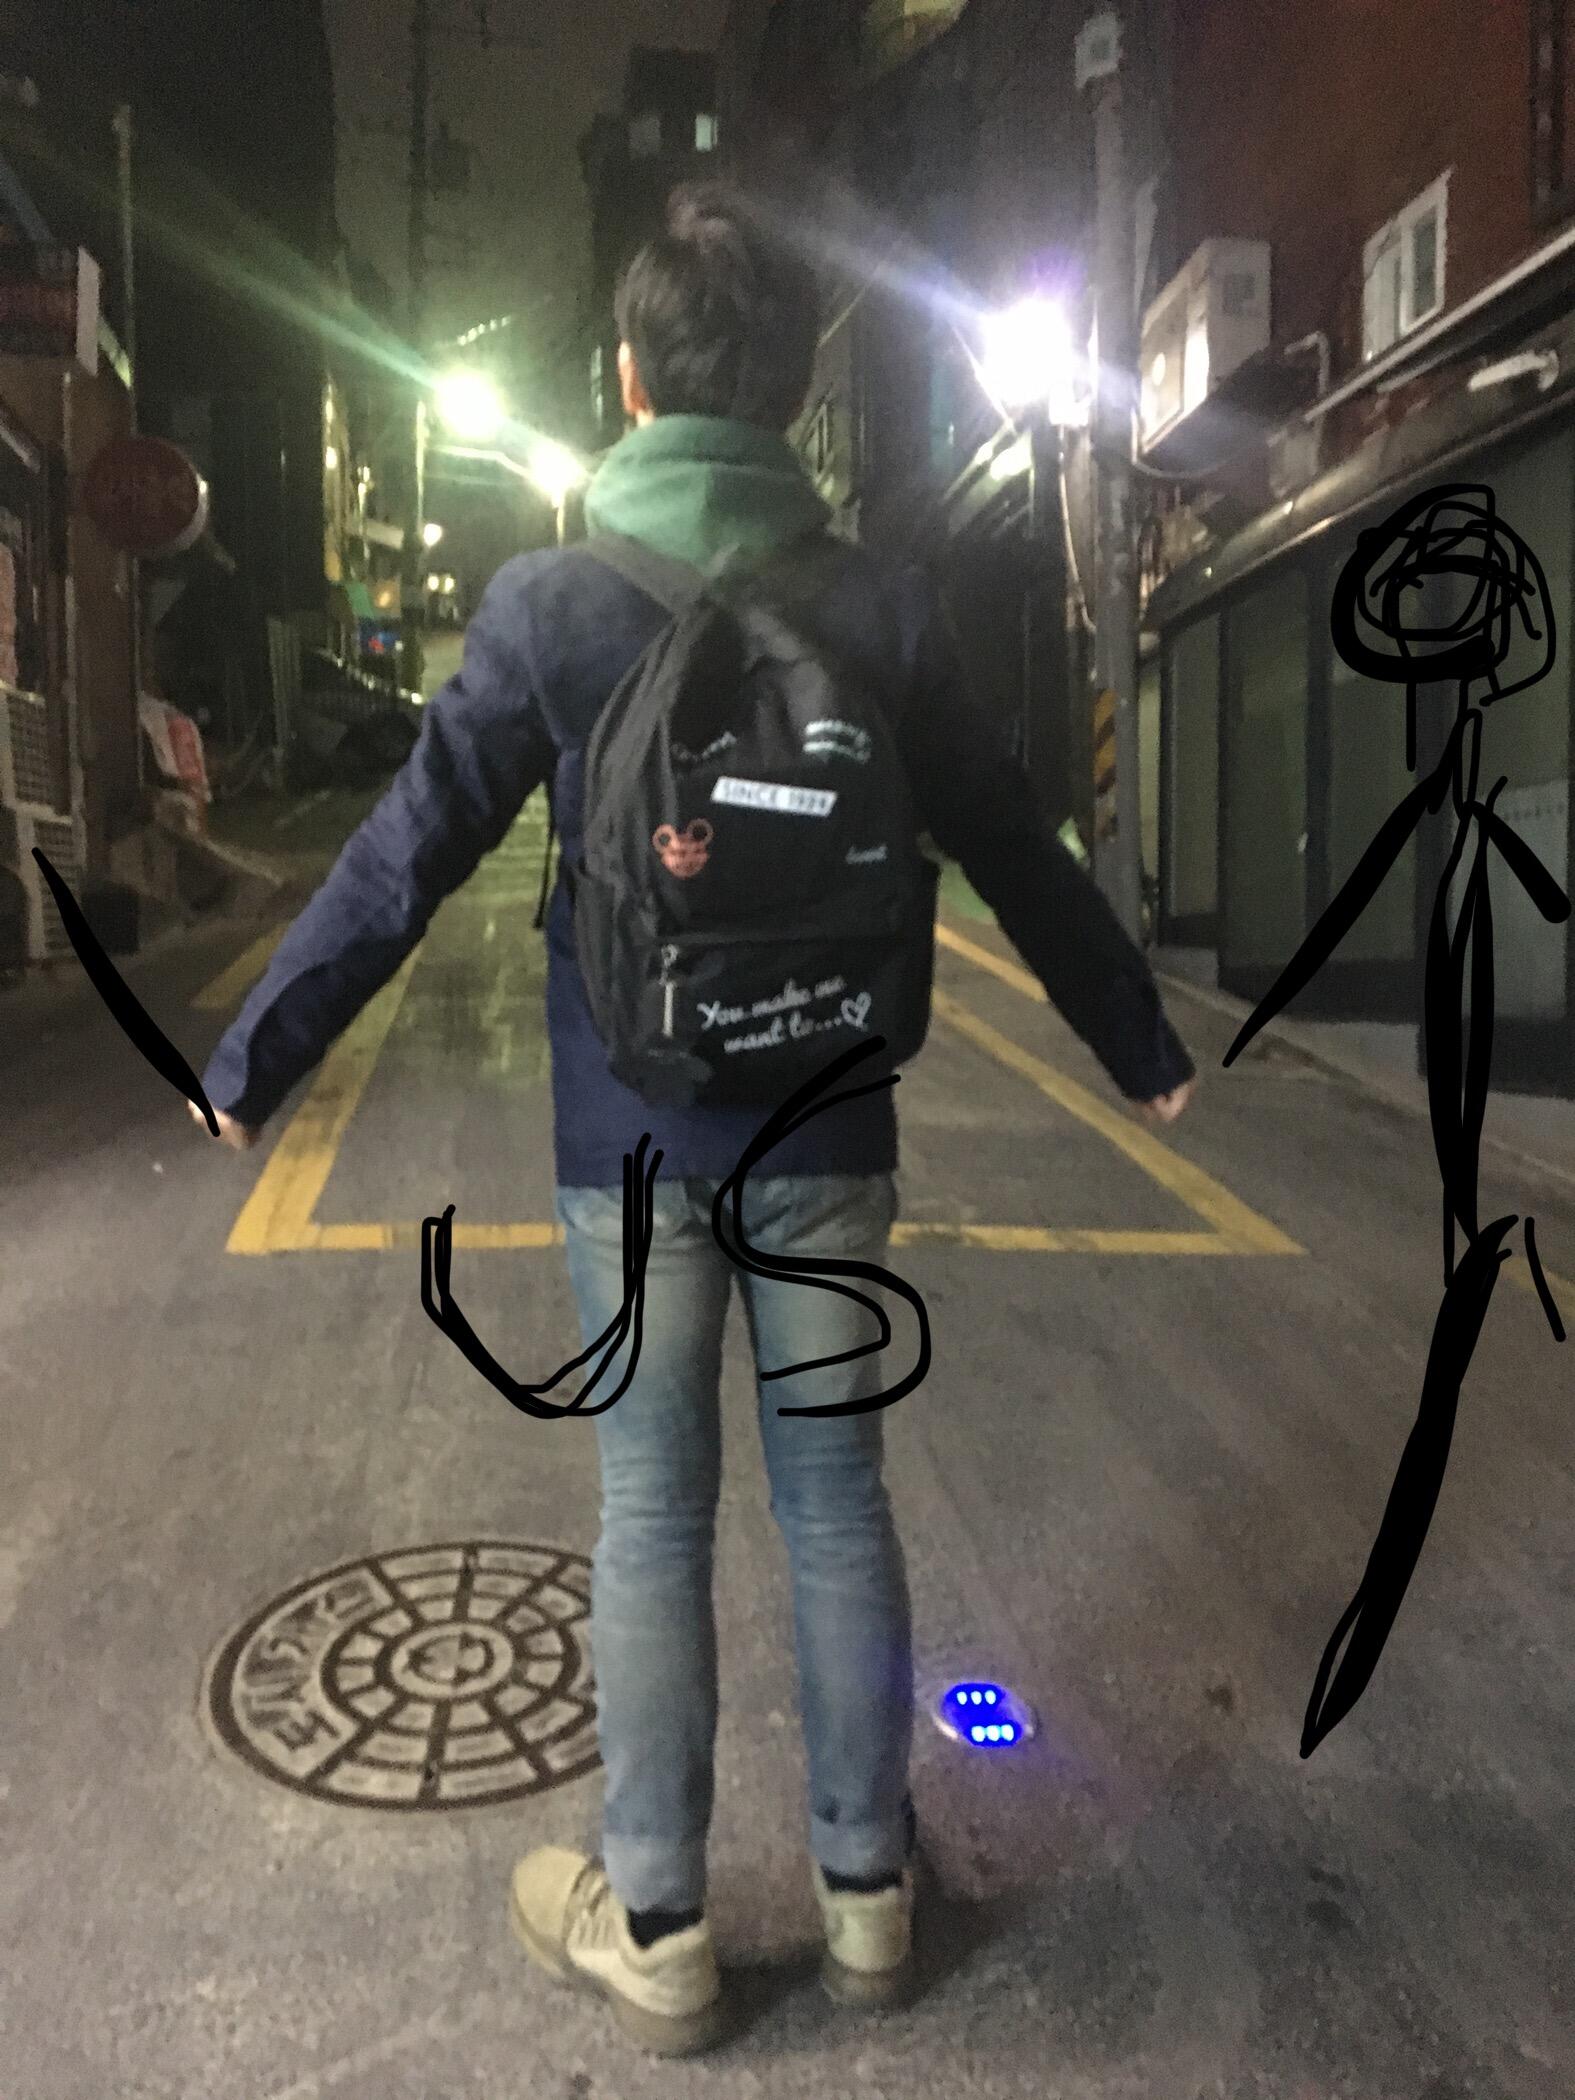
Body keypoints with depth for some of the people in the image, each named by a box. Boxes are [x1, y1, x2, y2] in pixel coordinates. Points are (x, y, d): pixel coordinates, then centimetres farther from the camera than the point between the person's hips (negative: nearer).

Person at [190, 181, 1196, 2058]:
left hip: (634, 1147, -1)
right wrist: (1141, 1045, 18)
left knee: (652, 1518, 9)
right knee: (836, 1499, 13)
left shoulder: (553, 598, -6)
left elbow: (405, 859, -6)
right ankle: (865, 1894, 29)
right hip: (827, 1139, 2)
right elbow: (1021, 860, 5)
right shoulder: (882, 610, -1)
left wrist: (251, 1056, 6)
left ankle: (655, 1935, 24)